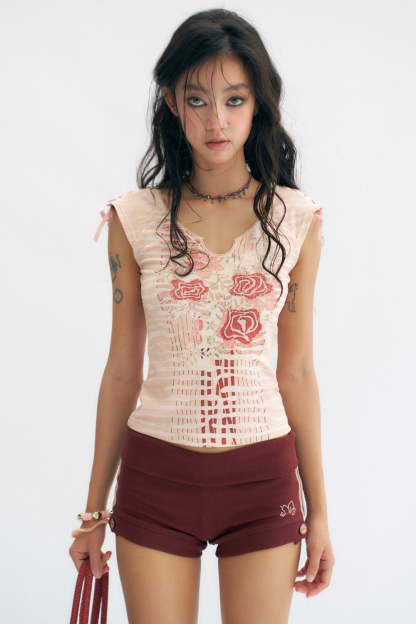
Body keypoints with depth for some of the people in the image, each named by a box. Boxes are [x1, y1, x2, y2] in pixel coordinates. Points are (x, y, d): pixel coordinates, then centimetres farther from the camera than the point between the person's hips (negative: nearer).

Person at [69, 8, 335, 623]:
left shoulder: (296, 220, -1)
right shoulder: (135, 219, -1)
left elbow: (297, 373, 3)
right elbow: (122, 371, 3)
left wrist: (318, 510, 5)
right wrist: (95, 510, 7)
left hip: (263, 478, 0)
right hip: (157, 474, 0)